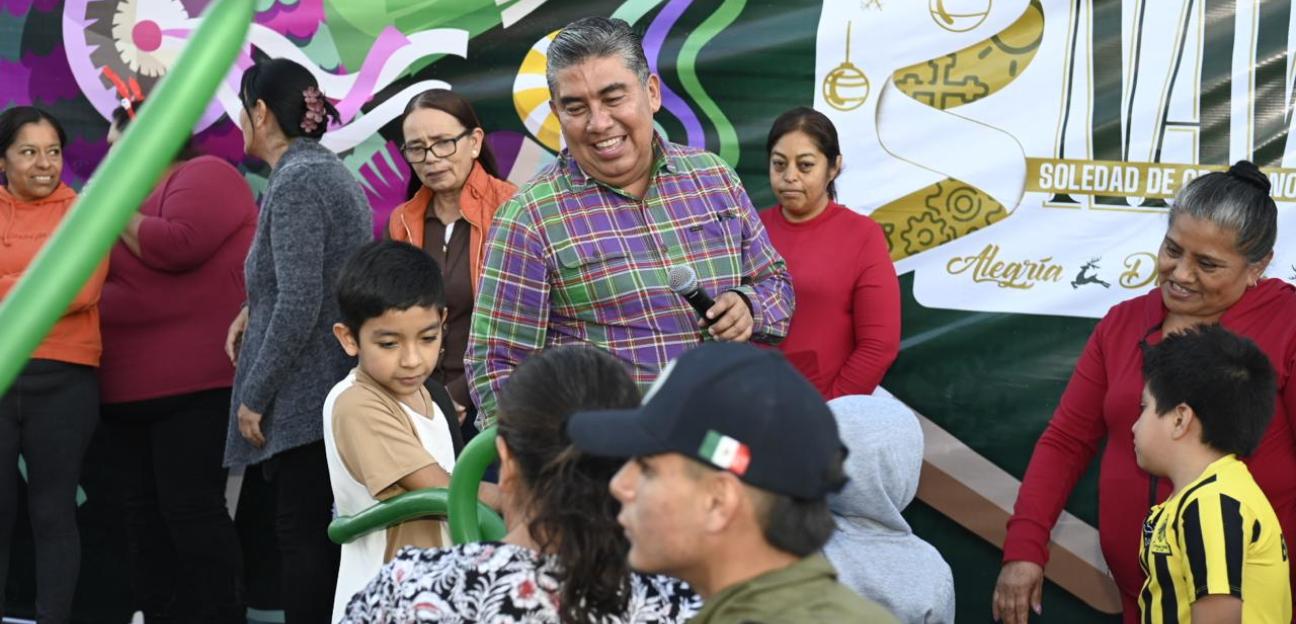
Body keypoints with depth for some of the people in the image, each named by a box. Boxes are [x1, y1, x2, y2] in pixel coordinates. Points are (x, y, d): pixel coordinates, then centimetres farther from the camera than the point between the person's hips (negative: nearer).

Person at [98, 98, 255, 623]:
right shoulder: (136, 197, 21)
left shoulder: (204, 176, -4)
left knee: (191, 509, -11)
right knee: (144, 514, 7)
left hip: (196, 386, -9)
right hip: (130, 391, 9)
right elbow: (110, 273, 24)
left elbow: (178, 246, -21)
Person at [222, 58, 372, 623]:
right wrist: (256, 308, 14)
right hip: (340, 386, 10)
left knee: (301, 534, -6)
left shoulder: (294, 183, -15)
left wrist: (255, 395, -15)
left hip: (303, 398, -9)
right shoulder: (330, 170, 15)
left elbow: (299, 305, -21)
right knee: (321, 531, 12)